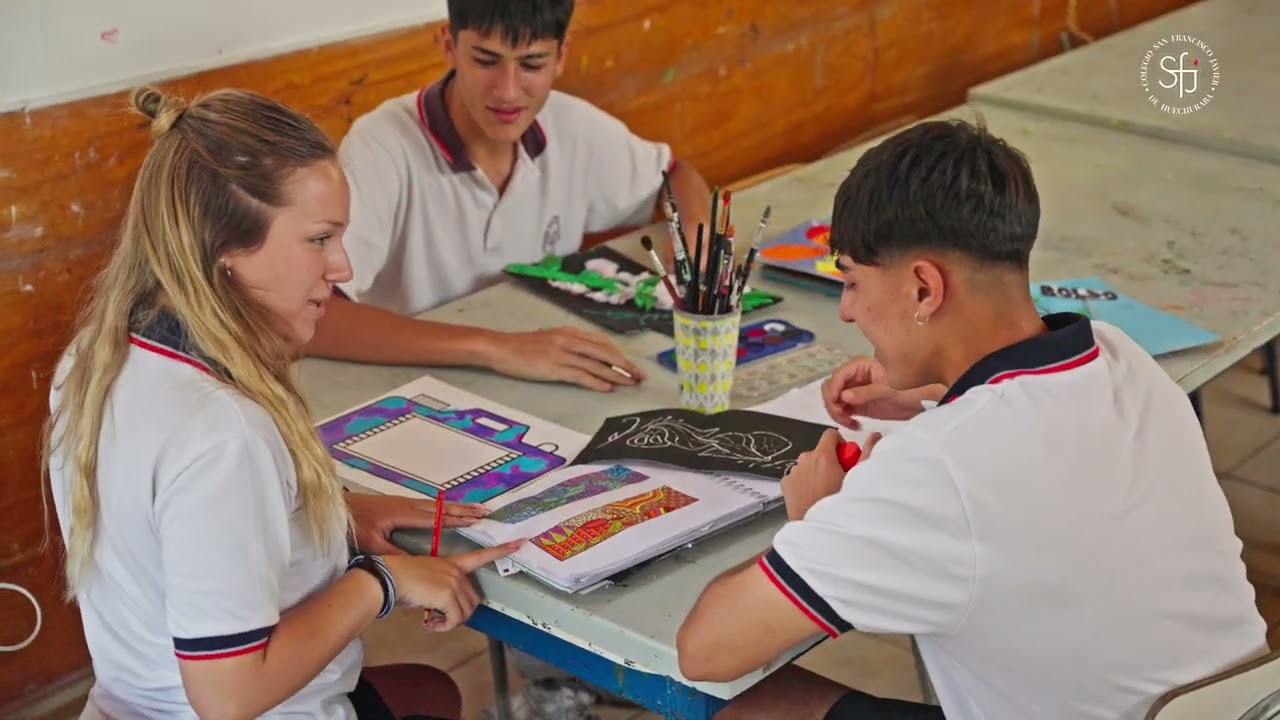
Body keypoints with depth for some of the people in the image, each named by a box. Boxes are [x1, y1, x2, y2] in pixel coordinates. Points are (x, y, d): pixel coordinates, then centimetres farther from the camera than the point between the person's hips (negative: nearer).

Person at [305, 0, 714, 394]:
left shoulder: (572, 126, -4)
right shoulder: (382, 148, -20)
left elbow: (675, 174, 15)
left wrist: (695, 237, -7)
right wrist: (490, 346, -37)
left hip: (542, 392, 4)